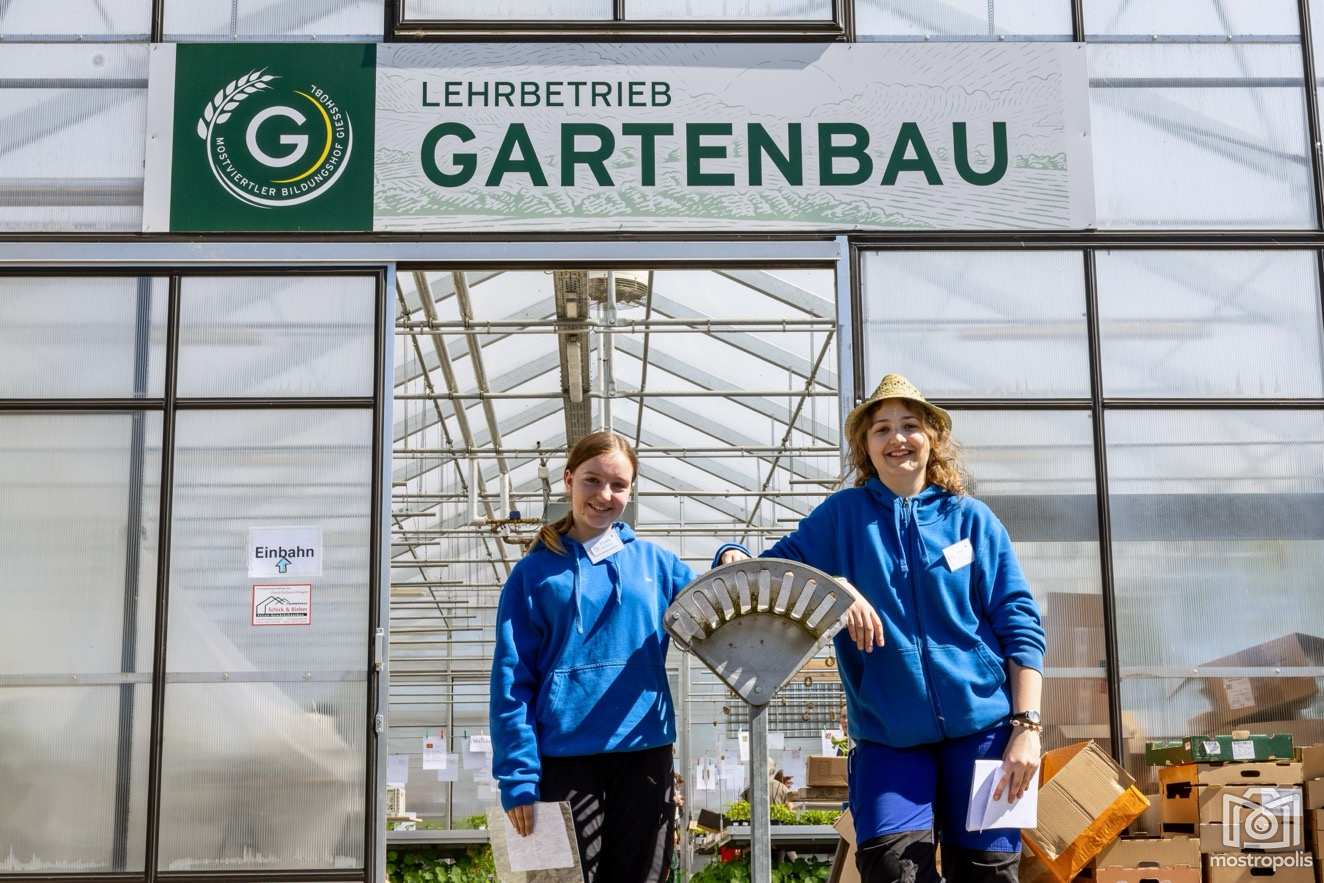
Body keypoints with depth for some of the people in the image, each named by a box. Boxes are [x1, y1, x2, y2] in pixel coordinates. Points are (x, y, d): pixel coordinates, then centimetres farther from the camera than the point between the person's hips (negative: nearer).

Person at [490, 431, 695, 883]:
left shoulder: (654, 562, 9)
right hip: (566, 758, -2)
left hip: (645, 753, 2)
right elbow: (511, 682, -2)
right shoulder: (535, 572, 2)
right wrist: (517, 777, -11)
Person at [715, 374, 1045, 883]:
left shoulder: (972, 519, 5)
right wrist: (736, 563, -20)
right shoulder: (842, 515, 6)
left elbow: (1020, 626, 3)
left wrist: (1027, 727, -5)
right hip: (887, 732, 0)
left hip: (982, 725, 1)